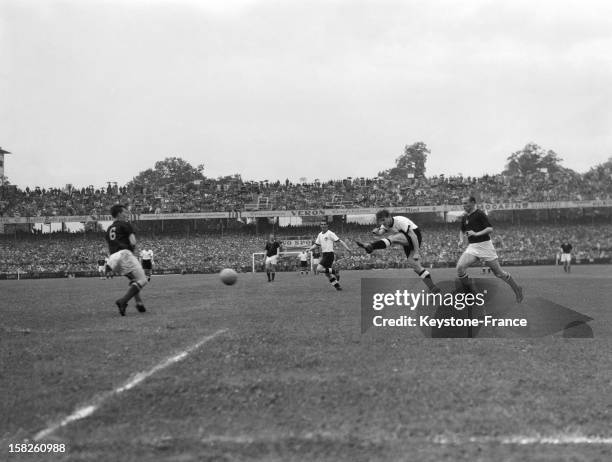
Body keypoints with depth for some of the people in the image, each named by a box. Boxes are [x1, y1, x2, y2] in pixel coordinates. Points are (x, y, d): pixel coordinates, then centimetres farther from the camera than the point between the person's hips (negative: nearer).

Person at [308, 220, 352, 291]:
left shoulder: (330, 233, -8)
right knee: (327, 274, 6)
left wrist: (347, 247, -23)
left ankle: (335, 271, -6)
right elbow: (316, 245, 21)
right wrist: (311, 248, 1)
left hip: (329, 254, -8)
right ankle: (337, 286, 13)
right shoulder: (320, 235, 14)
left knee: (319, 269, -19)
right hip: (324, 254, 8)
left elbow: (339, 241, -13)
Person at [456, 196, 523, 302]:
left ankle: (517, 289, 22)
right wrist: (461, 240, 9)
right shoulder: (464, 217, 12)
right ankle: (470, 290, -1)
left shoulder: (480, 214, -9)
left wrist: (476, 233, -28)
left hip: (484, 245, -6)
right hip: (472, 247, 6)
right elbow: (462, 231, 28)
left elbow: (490, 229, -17)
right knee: (460, 267, -18)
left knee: (498, 272, 2)